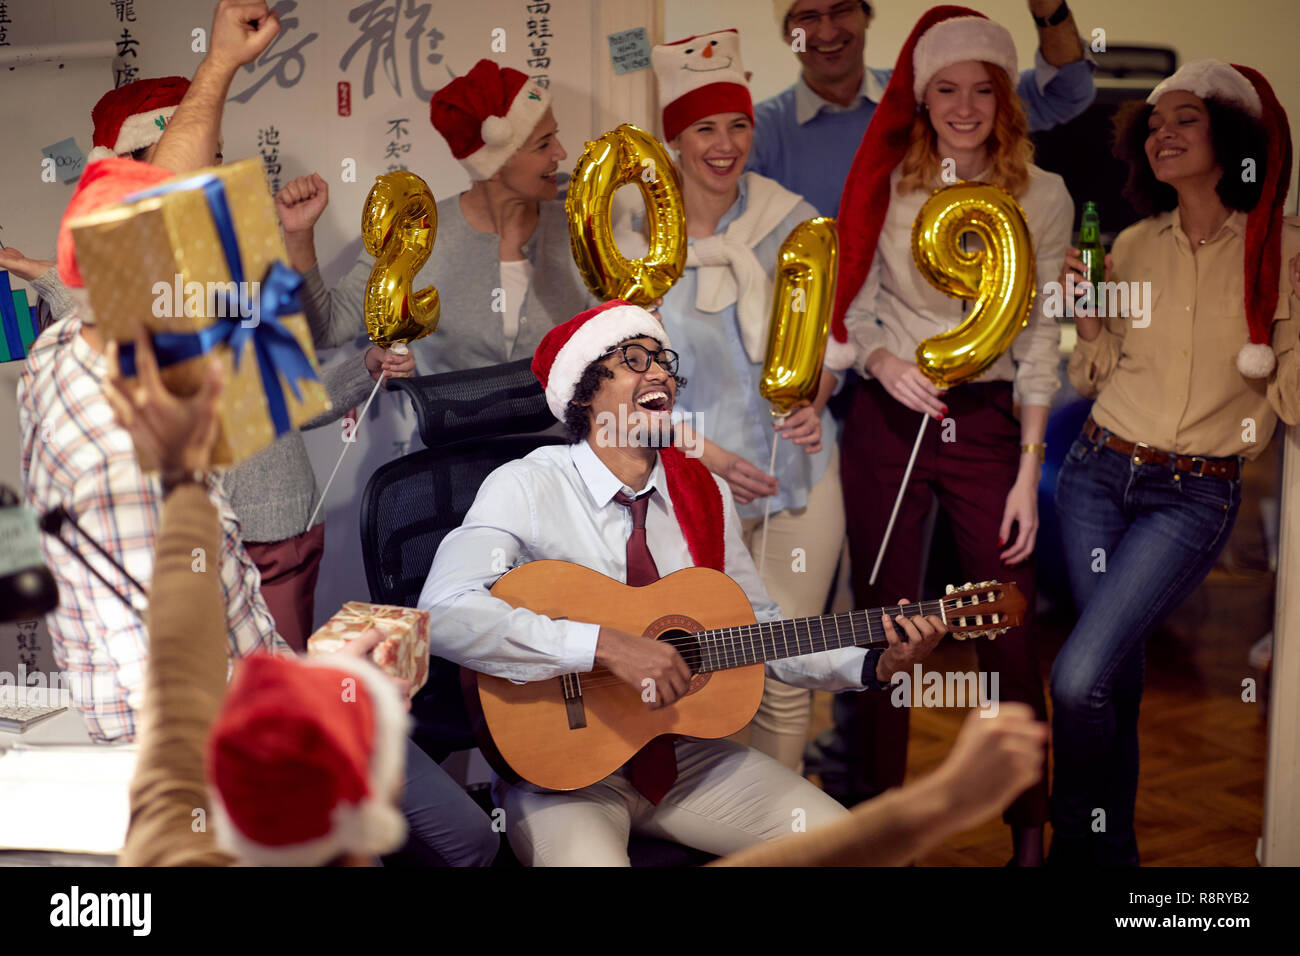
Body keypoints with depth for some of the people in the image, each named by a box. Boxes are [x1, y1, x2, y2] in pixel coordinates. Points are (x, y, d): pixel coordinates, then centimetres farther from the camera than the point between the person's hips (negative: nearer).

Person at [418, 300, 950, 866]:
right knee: (591, 857, -35)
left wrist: (877, 664, -4)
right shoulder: (525, 488, -11)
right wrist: (605, 646, -32)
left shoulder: (706, 493, 7)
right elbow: (444, 613, -27)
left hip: (686, 753, 5)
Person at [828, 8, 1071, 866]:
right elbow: (856, 307, 4)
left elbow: (1041, 336, 0)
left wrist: (1029, 471, -5)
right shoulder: (889, 185, 2)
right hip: (888, 419, 1)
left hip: (987, 422, -1)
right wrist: (882, 362, -19)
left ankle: (1031, 833, 18)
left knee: (1010, 637, 0)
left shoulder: (1042, 195, 1)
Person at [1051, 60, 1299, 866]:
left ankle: (1079, 841, 9)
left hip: (1196, 495, -3)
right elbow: (1097, 378, 11)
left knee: (1079, 679, -15)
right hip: (1098, 474, 4)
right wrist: (1089, 322, -7)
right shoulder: (1133, 246, 6)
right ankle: (1112, 845, 31)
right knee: (1119, 676, 11)